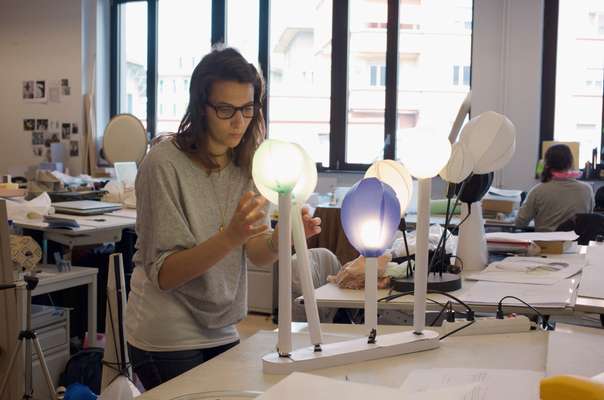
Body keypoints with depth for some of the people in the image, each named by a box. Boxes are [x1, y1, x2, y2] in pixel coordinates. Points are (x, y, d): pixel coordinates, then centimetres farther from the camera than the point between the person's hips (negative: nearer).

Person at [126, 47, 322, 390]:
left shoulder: (248, 161, 1)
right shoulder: (164, 164, -17)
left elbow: (257, 253, -6)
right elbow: (163, 274, -20)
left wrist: (281, 237, -28)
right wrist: (231, 236, -34)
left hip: (221, 332, 5)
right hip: (168, 339, -5)